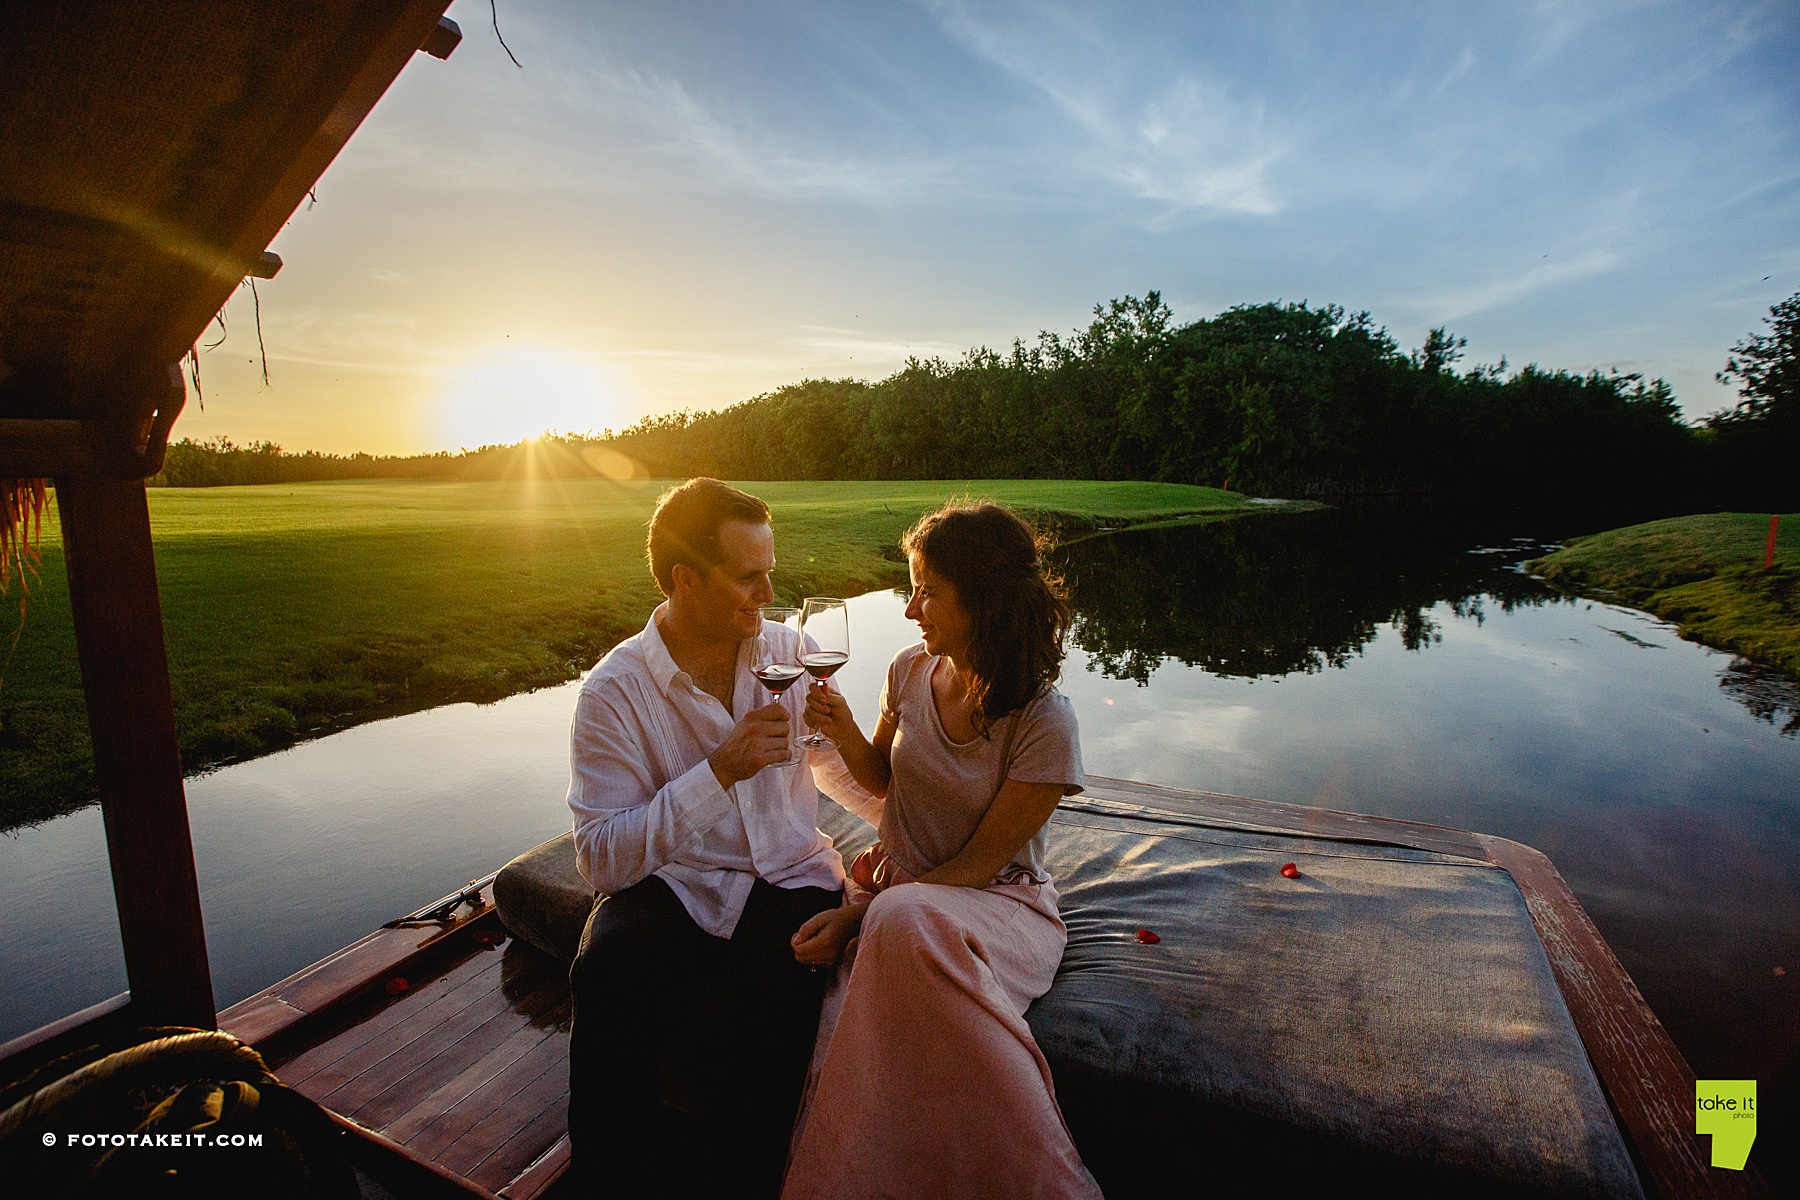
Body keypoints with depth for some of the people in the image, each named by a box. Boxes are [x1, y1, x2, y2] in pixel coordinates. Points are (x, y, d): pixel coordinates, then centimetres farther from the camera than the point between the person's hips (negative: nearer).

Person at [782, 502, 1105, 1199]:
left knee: (907, 926, -38)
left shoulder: (1045, 723, -18)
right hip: (900, 889, 4)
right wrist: (843, 731, -6)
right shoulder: (911, 671, -1)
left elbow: (976, 865, -14)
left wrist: (858, 914, -17)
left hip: (1000, 902, -3)